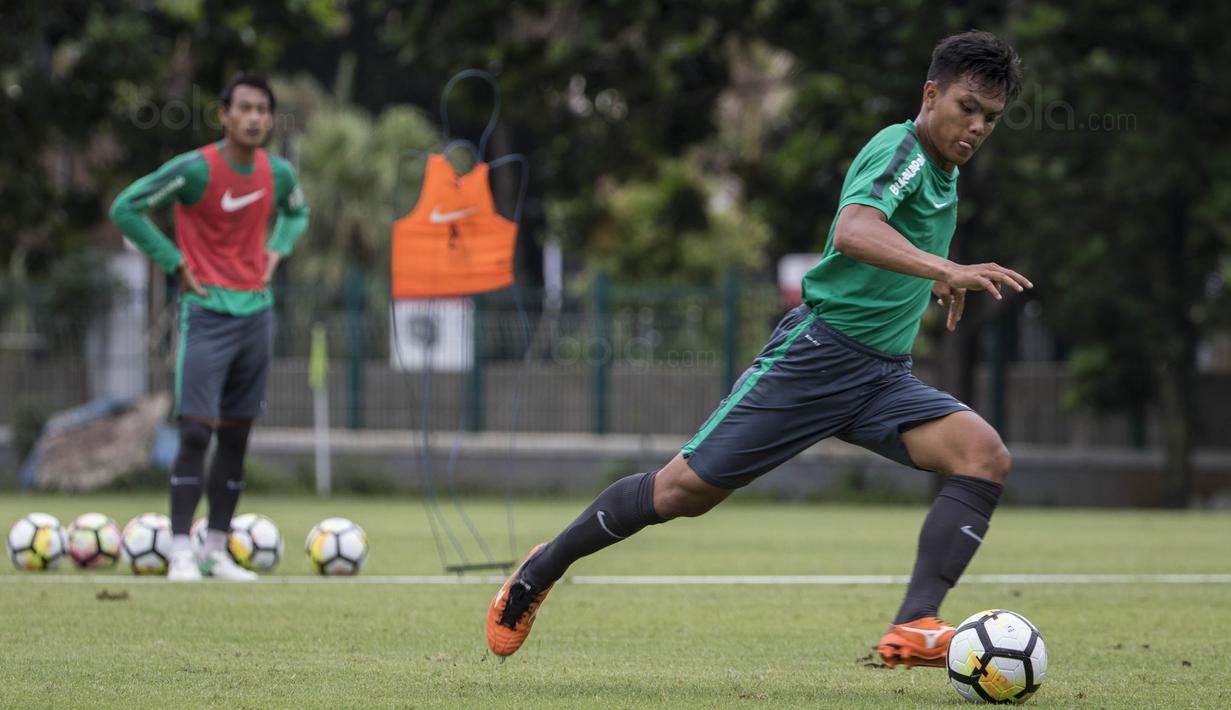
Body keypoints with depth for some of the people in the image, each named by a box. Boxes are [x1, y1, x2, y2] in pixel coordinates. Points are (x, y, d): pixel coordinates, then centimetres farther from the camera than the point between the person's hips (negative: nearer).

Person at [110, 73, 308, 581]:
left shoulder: (278, 173, 5)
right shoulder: (195, 169, -12)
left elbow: (297, 213, 28)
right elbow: (125, 209, -8)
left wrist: (276, 250, 9)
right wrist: (175, 262, -10)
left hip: (256, 310, 6)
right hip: (207, 312, -6)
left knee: (236, 436, 7)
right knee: (196, 433, -10)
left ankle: (216, 552, 14)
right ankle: (181, 553, -6)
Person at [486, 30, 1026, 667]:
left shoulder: (943, 174, 15)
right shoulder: (899, 148, -13)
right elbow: (852, 232, -35)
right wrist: (946, 270, -46)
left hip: (884, 377, 8)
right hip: (819, 350, -8)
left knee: (984, 455, -18)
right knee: (687, 488, -4)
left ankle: (913, 629, -28)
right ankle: (544, 567, 19)